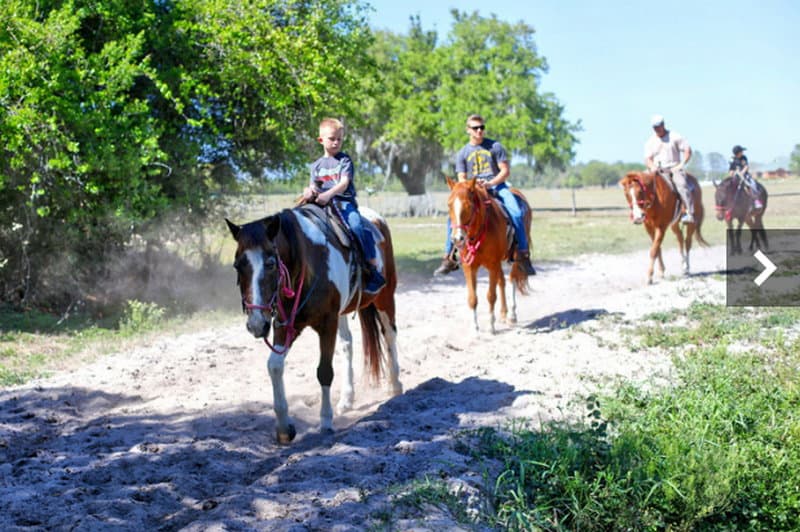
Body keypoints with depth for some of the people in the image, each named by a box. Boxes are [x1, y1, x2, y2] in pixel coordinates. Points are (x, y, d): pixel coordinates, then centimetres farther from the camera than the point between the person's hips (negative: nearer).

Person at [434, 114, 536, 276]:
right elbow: (462, 179, 7)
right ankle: (449, 258, -11)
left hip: (496, 185, -2)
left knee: (517, 213, -27)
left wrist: (489, 184, -17)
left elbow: (505, 171, 0)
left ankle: (523, 255, -21)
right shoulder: (462, 153, 10)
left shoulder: (495, 146, 4)